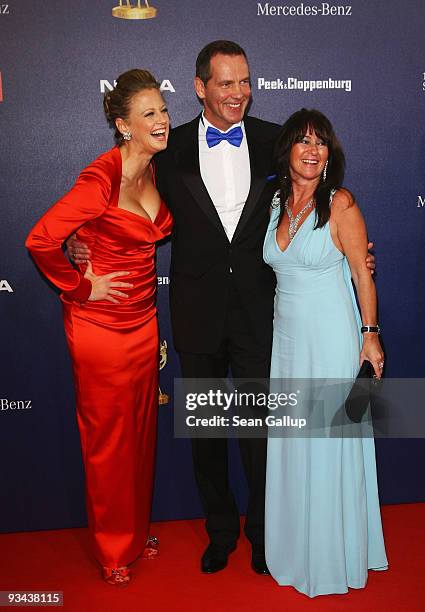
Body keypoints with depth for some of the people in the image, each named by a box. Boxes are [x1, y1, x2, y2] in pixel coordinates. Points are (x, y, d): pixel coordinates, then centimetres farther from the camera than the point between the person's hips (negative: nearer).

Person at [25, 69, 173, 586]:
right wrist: (82, 287, -15)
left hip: (142, 320, 7)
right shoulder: (103, 178, -21)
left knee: (141, 431, 18)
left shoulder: (155, 171, 2)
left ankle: (137, 531, 39)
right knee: (107, 438, 9)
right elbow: (40, 240, -25)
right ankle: (113, 548, 31)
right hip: (100, 325, -7)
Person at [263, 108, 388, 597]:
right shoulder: (276, 203, 7)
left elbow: (362, 273, -7)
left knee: (330, 446, 5)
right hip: (287, 337, 6)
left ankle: (336, 555, 25)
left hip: (332, 340, -5)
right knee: (289, 446, 13)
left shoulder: (340, 204, -9)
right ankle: (296, 549, 32)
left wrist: (370, 335, -9)